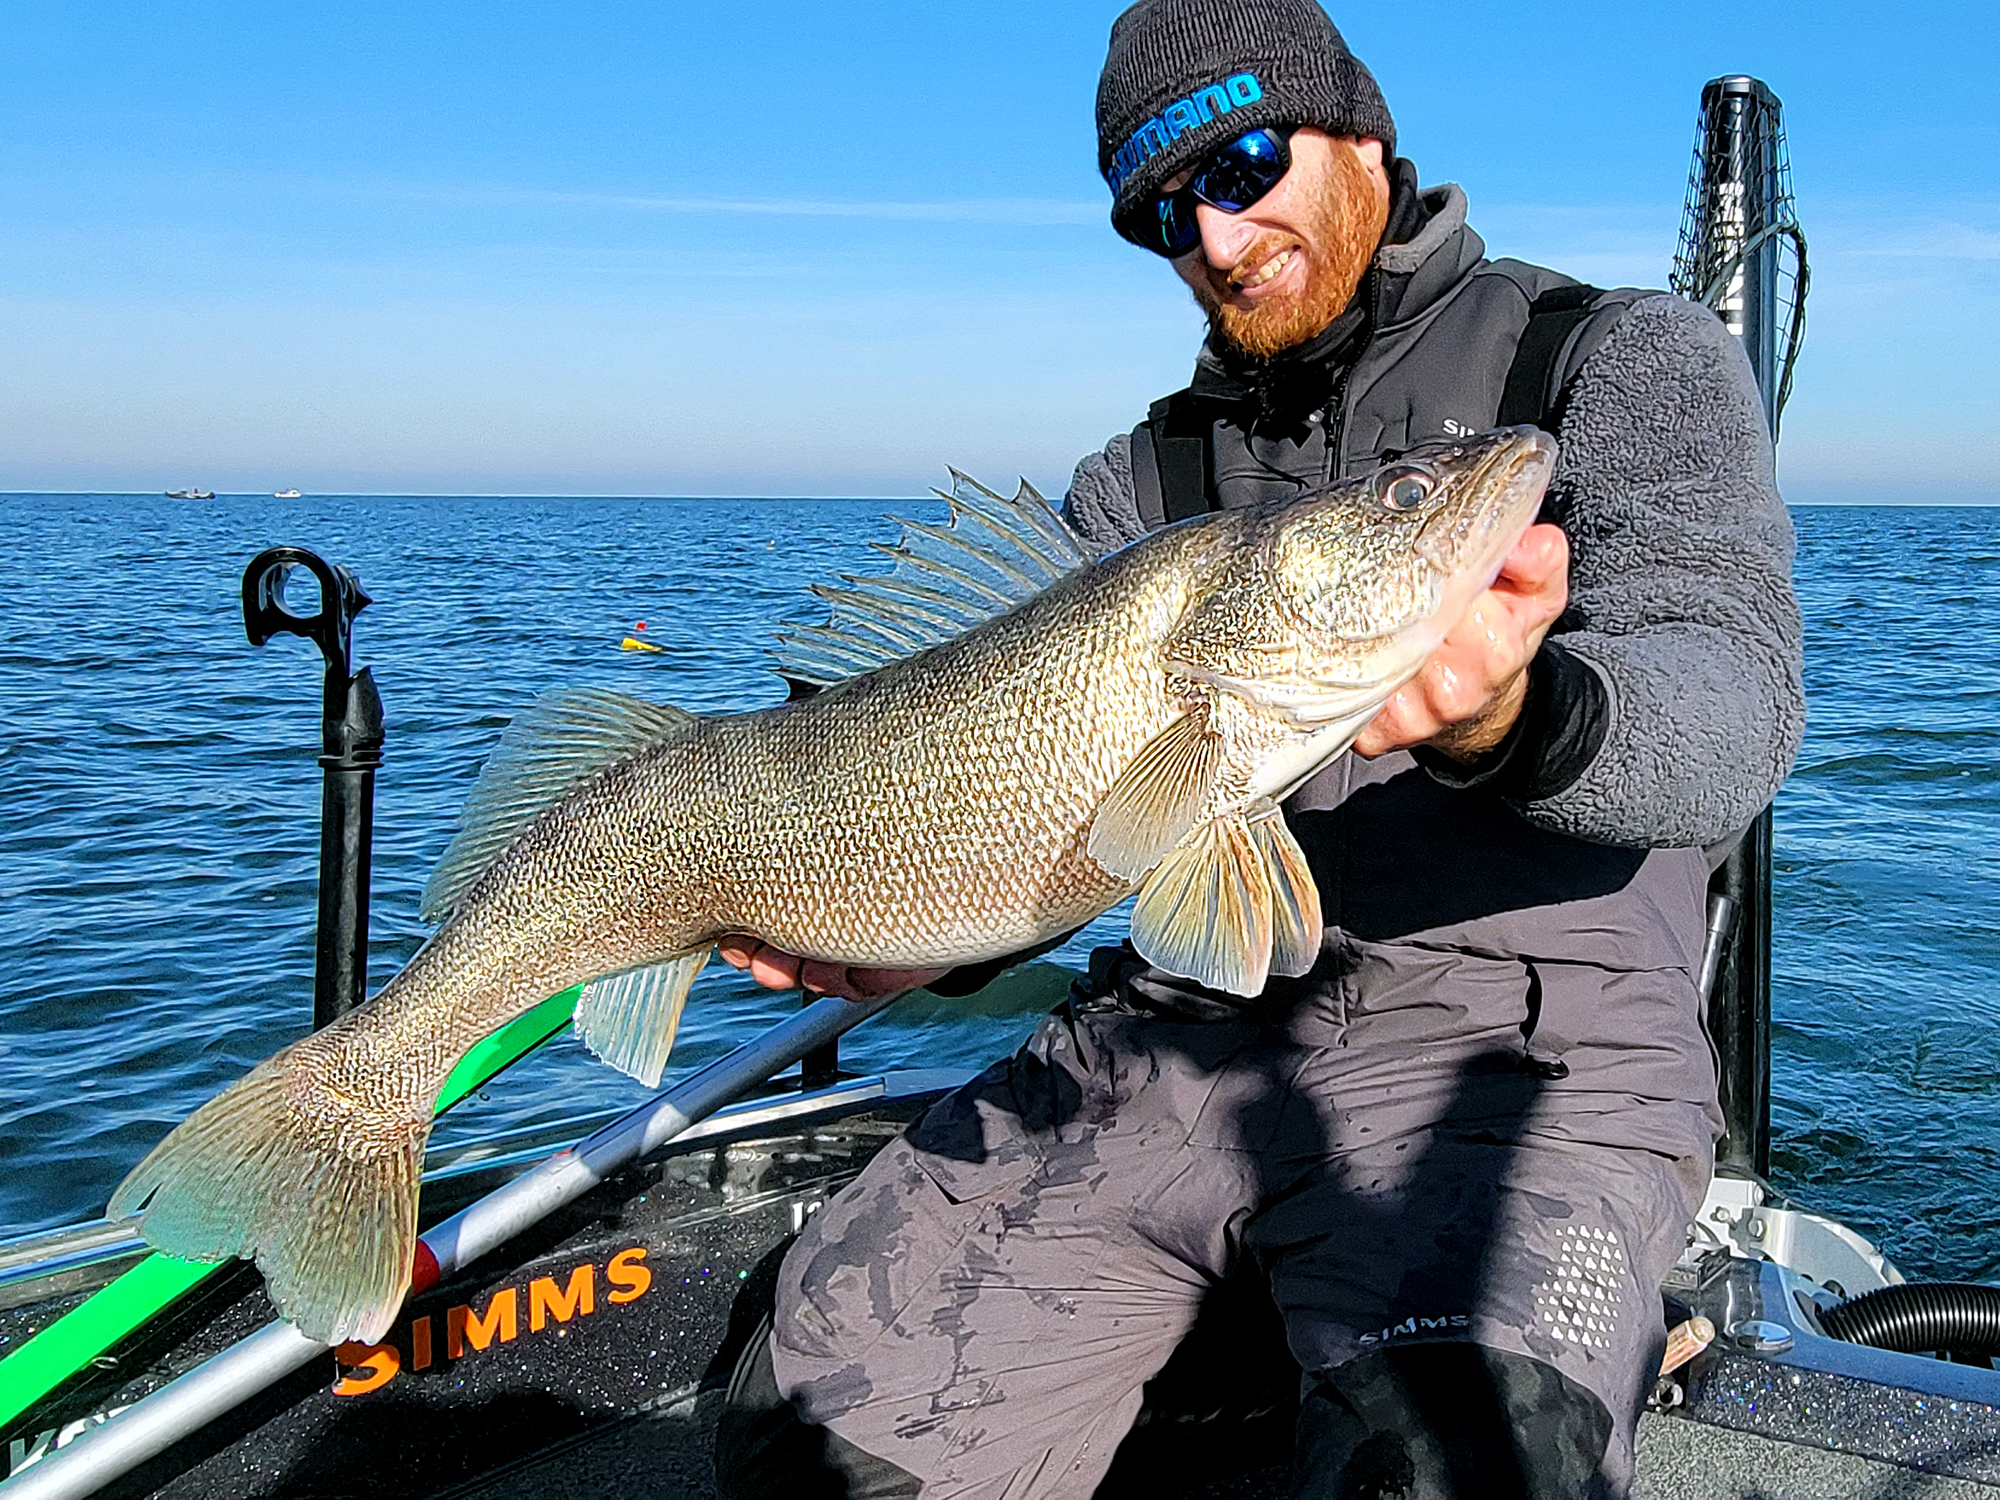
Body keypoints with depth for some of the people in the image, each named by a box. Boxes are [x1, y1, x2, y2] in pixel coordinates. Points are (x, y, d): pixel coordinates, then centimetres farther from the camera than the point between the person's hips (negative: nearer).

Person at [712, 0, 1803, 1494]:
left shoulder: (1628, 360, 4)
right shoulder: (1141, 479, 17)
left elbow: (1737, 705, -13)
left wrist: (1506, 715, -35)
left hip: (1515, 1040, -4)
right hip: (1175, 1027, 5)